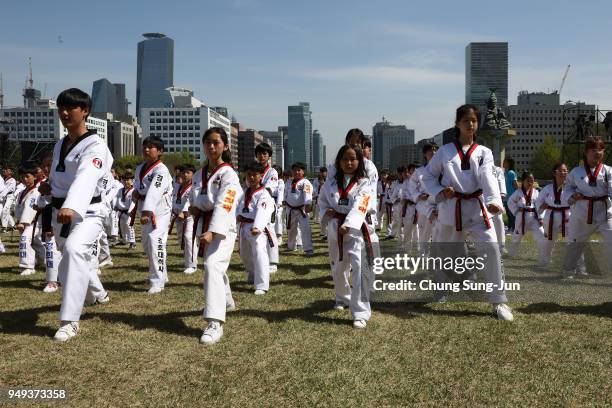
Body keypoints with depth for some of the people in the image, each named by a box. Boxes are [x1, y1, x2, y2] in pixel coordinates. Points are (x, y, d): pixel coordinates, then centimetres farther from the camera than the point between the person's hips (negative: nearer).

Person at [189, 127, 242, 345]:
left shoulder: (228, 174, -12)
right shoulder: (199, 174, 10)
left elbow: (223, 206, -25)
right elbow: (193, 200, 21)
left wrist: (212, 231, -36)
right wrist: (194, 208, -4)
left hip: (221, 228, -8)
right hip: (203, 226, 8)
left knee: (213, 266, -25)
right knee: (215, 267, 23)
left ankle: (215, 323, -28)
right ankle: (226, 301, 50)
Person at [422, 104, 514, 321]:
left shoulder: (483, 152, 4)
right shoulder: (445, 151, 3)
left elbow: (488, 178, -13)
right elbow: (428, 176, 8)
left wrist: (493, 200, -31)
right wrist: (440, 191, -12)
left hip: (476, 207, 0)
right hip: (450, 208, 0)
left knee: (491, 248, -15)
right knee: (447, 252, 11)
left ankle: (499, 301, -4)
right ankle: (440, 288, 41)